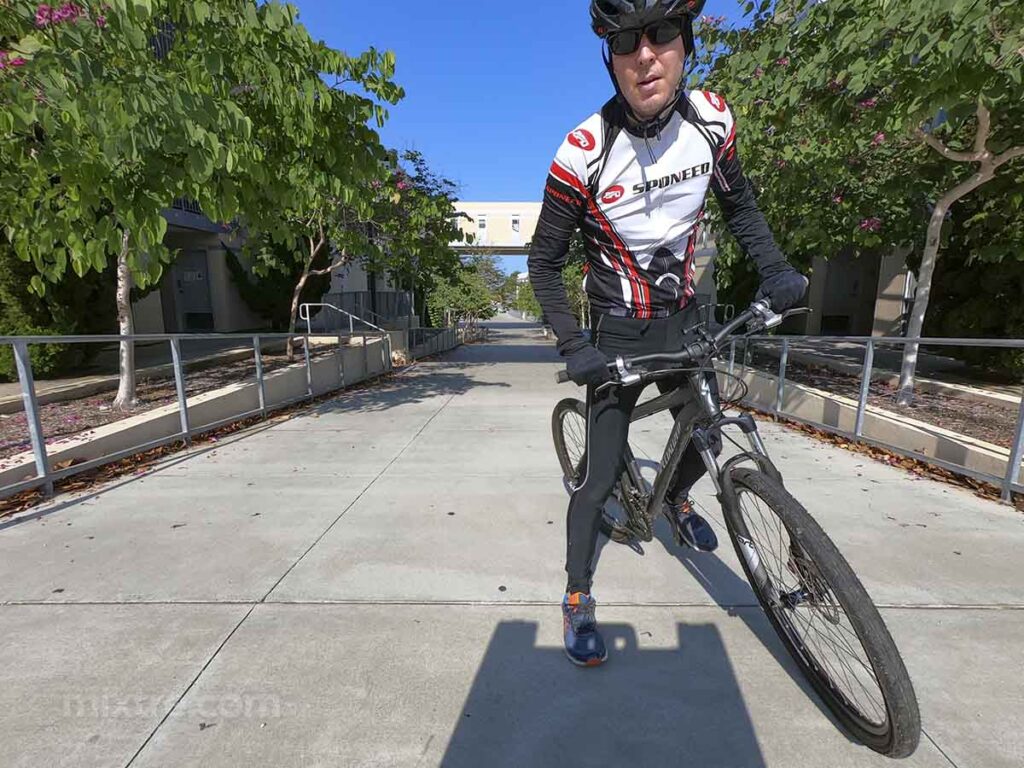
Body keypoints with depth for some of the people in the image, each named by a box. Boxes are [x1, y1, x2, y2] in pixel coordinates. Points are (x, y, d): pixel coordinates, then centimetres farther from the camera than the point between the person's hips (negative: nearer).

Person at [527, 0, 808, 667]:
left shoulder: (713, 119, -7)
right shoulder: (584, 153, -20)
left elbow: (739, 202, 10)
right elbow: (544, 263, -12)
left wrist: (774, 268, -6)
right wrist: (573, 347, -19)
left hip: (683, 319, 5)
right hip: (619, 333, -4)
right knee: (602, 472, -5)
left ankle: (676, 500, 51)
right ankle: (578, 597, 17)